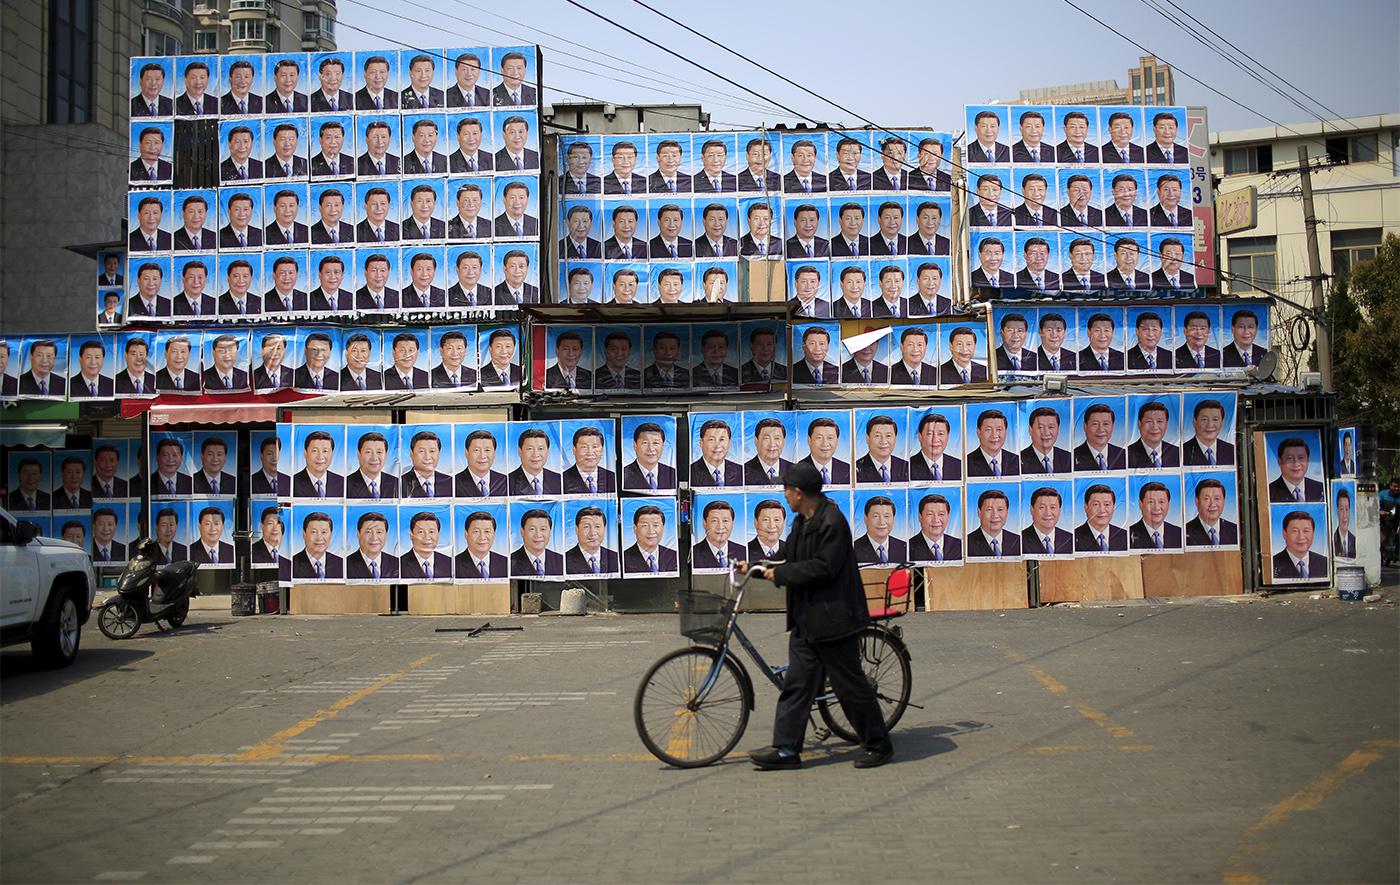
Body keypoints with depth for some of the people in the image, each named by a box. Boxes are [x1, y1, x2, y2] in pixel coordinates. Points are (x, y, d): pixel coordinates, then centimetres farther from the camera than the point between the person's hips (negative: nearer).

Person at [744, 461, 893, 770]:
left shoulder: (832, 522, -16)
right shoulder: (802, 522, 14)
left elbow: (822, 569, -23)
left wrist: (780, 573, -16)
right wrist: (757, 569, 18)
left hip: (832, 620, -9)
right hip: (805, 620, 9)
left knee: (850, 686, 1)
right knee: (796, 684, 7)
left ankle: (878, 745, 15)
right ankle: (786, 749, 9)